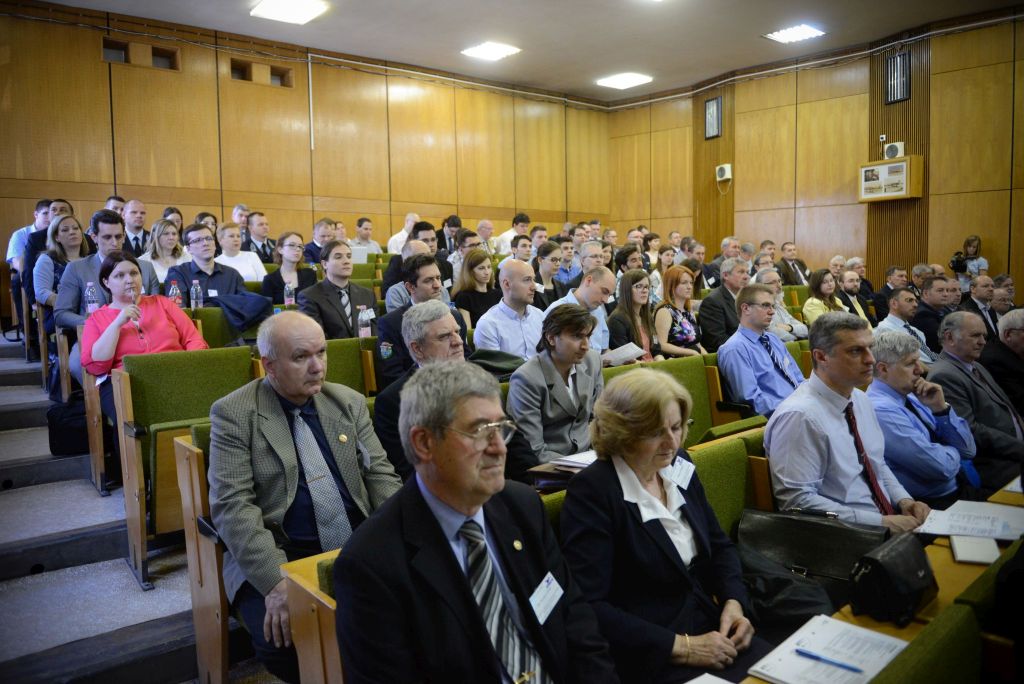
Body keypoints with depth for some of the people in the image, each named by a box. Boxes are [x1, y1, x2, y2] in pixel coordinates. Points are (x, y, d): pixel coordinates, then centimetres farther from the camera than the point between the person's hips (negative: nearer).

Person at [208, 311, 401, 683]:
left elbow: (380, 473, 10)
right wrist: (276, 579, -23)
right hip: (277, 556, -3)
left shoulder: (349, 402, 10)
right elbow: (232, 505, -10)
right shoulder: (233, 413, -3)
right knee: (285, 640, -29)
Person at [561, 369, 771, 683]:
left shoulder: (678, 465, 4)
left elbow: (719, 545, 14)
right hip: (649, 657, -6)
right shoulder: (591, 491, -18)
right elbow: (588, 607, -22)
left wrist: (734, 602, -4)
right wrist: (681, 647, -20)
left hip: (709, 627, 7)